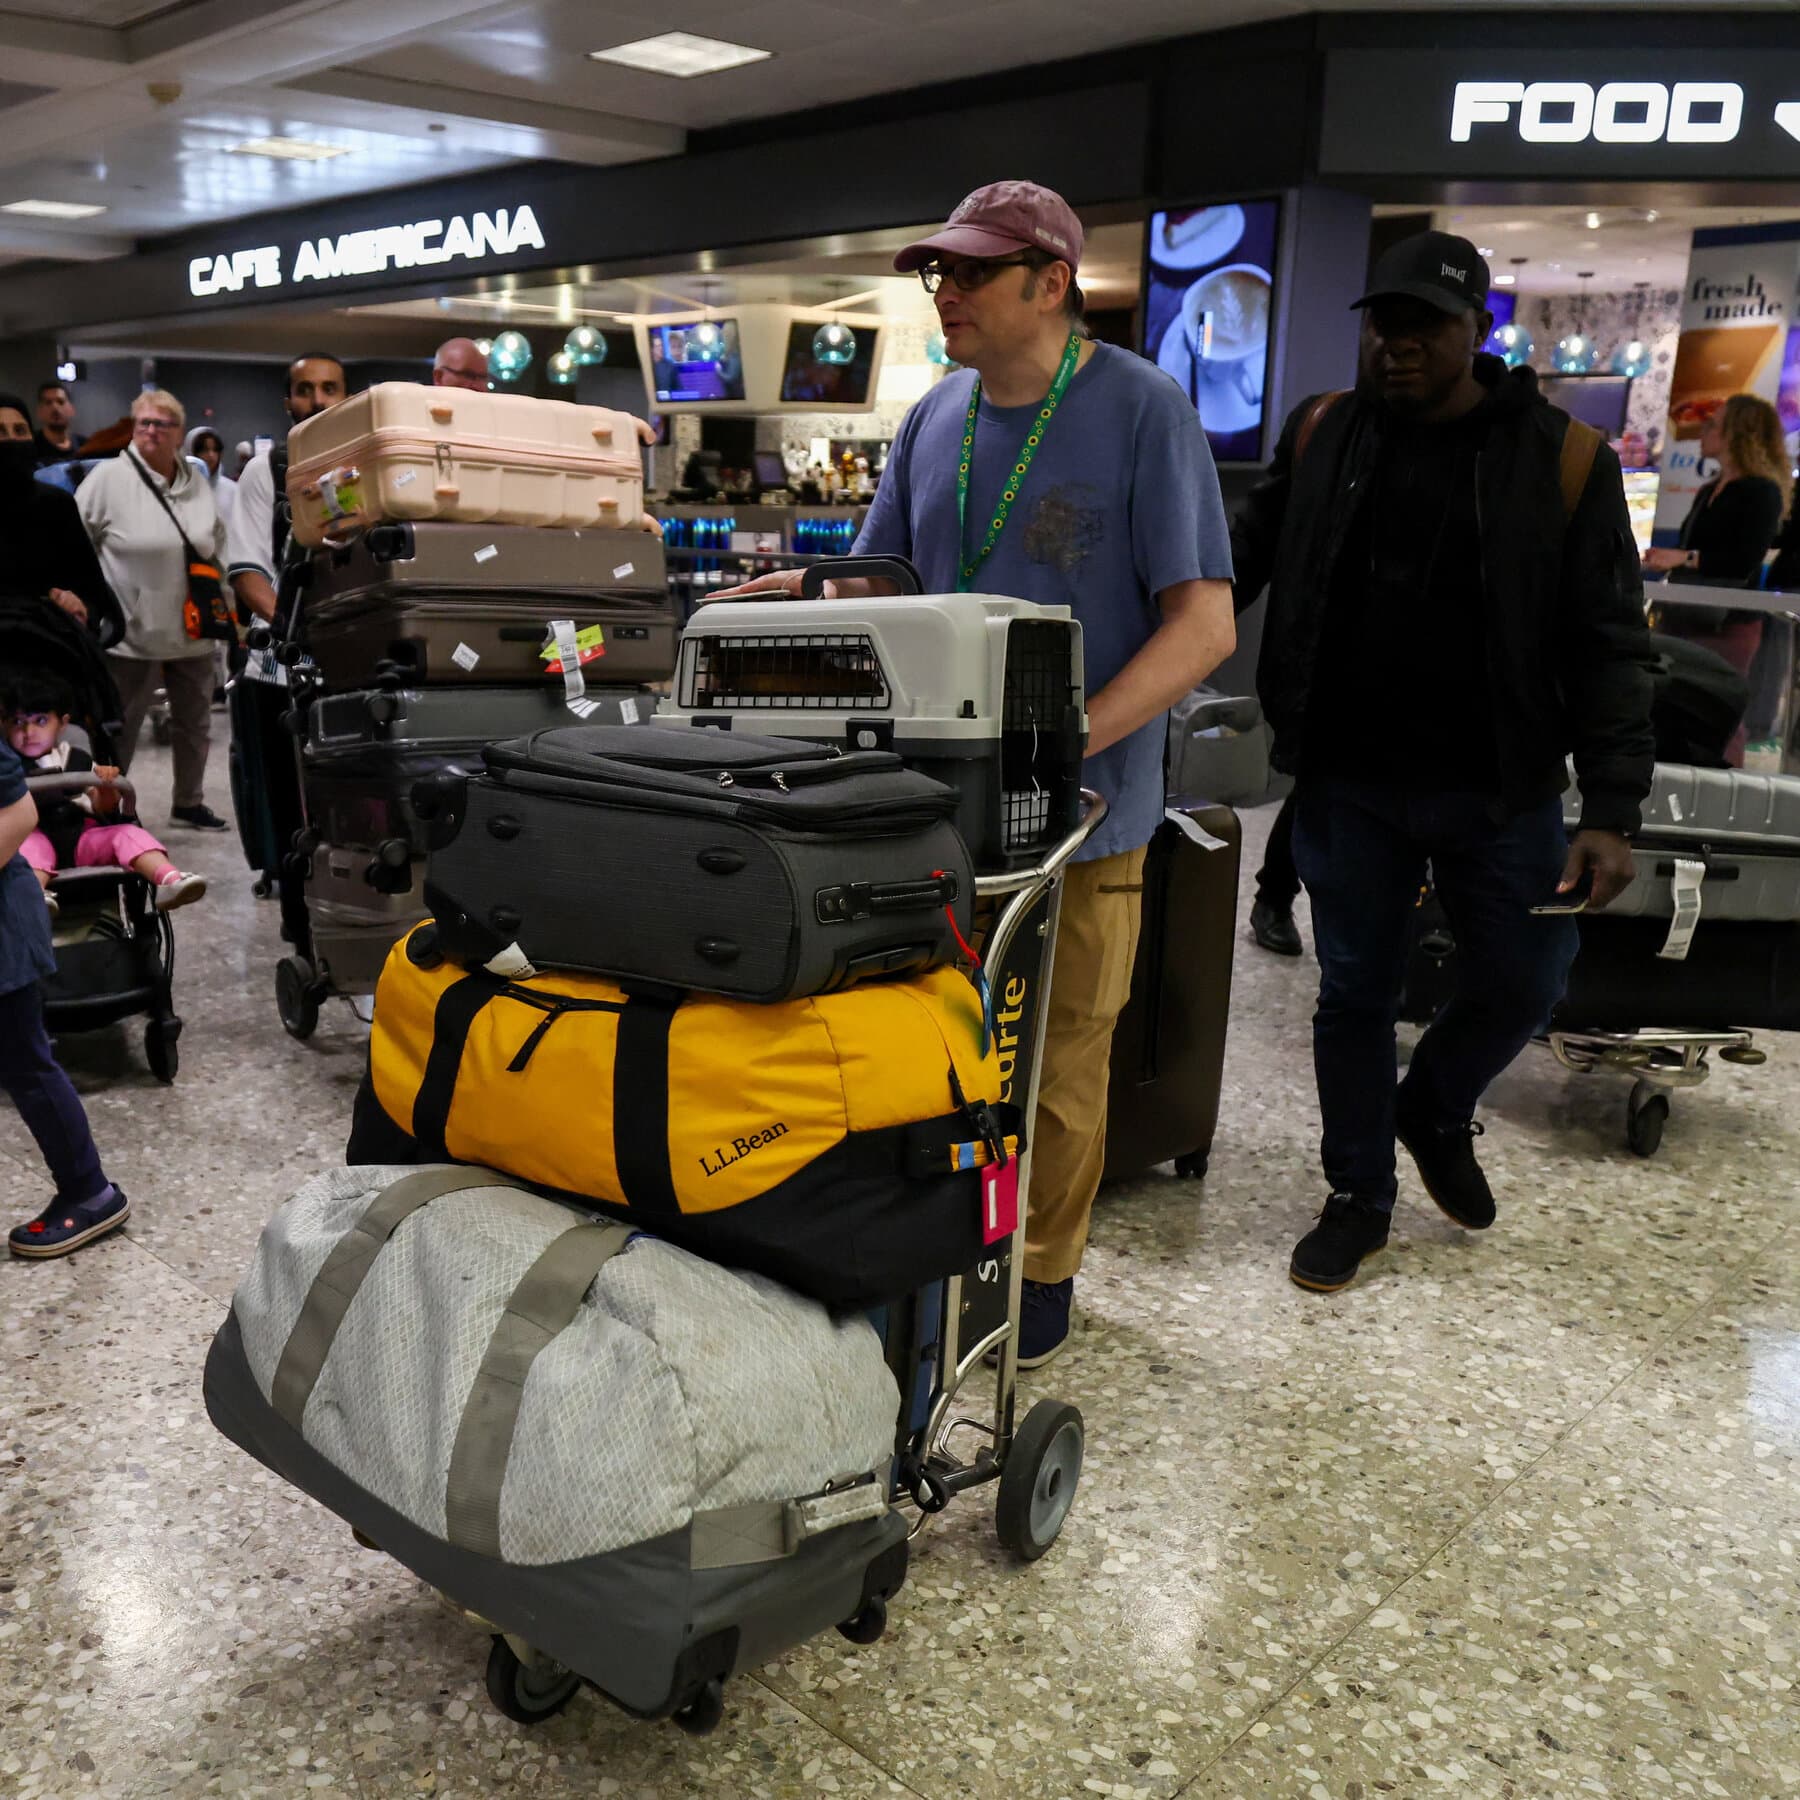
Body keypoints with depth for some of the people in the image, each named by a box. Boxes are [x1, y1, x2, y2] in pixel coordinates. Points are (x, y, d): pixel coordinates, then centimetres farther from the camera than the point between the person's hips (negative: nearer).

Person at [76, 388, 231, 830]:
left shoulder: (196, 480, 7)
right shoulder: (109, 477, -8)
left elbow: (217, 541, 20)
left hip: (193, 629, 5)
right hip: (134, 629, -5)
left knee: (195, 722, 17)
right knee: (121, 728, 3)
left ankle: (189, 802, 33)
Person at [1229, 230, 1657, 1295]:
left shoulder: (1561, 460, -6)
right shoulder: (1323, 436, 2)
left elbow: (1609, 647, -6)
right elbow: (1245, 559, 16)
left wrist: (1612, 811, -13)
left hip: (1501, 790, -1)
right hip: (1348, 782, 1)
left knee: (1523, 989, 9)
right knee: (1355, 994, 9)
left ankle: (1436, 1112, 40)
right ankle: (1360, 1197, 28)